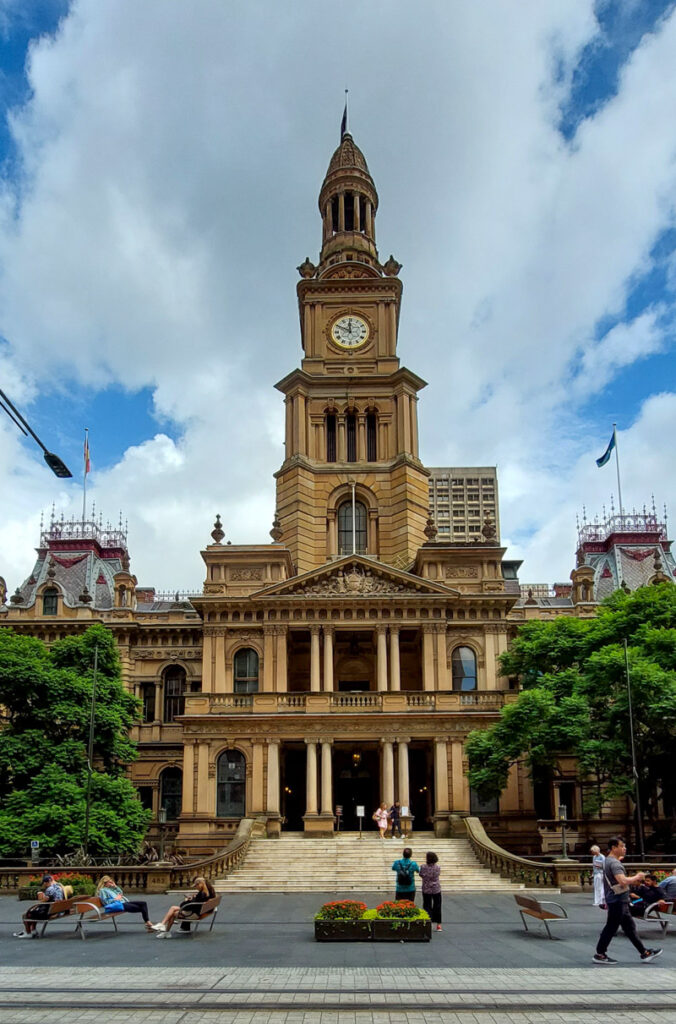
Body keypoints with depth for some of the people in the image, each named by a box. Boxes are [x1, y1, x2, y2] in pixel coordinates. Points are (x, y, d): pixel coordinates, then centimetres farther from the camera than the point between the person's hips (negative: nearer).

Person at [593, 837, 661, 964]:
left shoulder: (608, 861, 13)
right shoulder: (614, 863, -20)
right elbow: (623, 881, -31)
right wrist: (637, 877, -19)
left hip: (620, 901, 10)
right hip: (617, 901, -10)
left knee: (630, 927, 13)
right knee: (611, 928, -3)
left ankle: (644, 953, 19)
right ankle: (599, 955, 4)